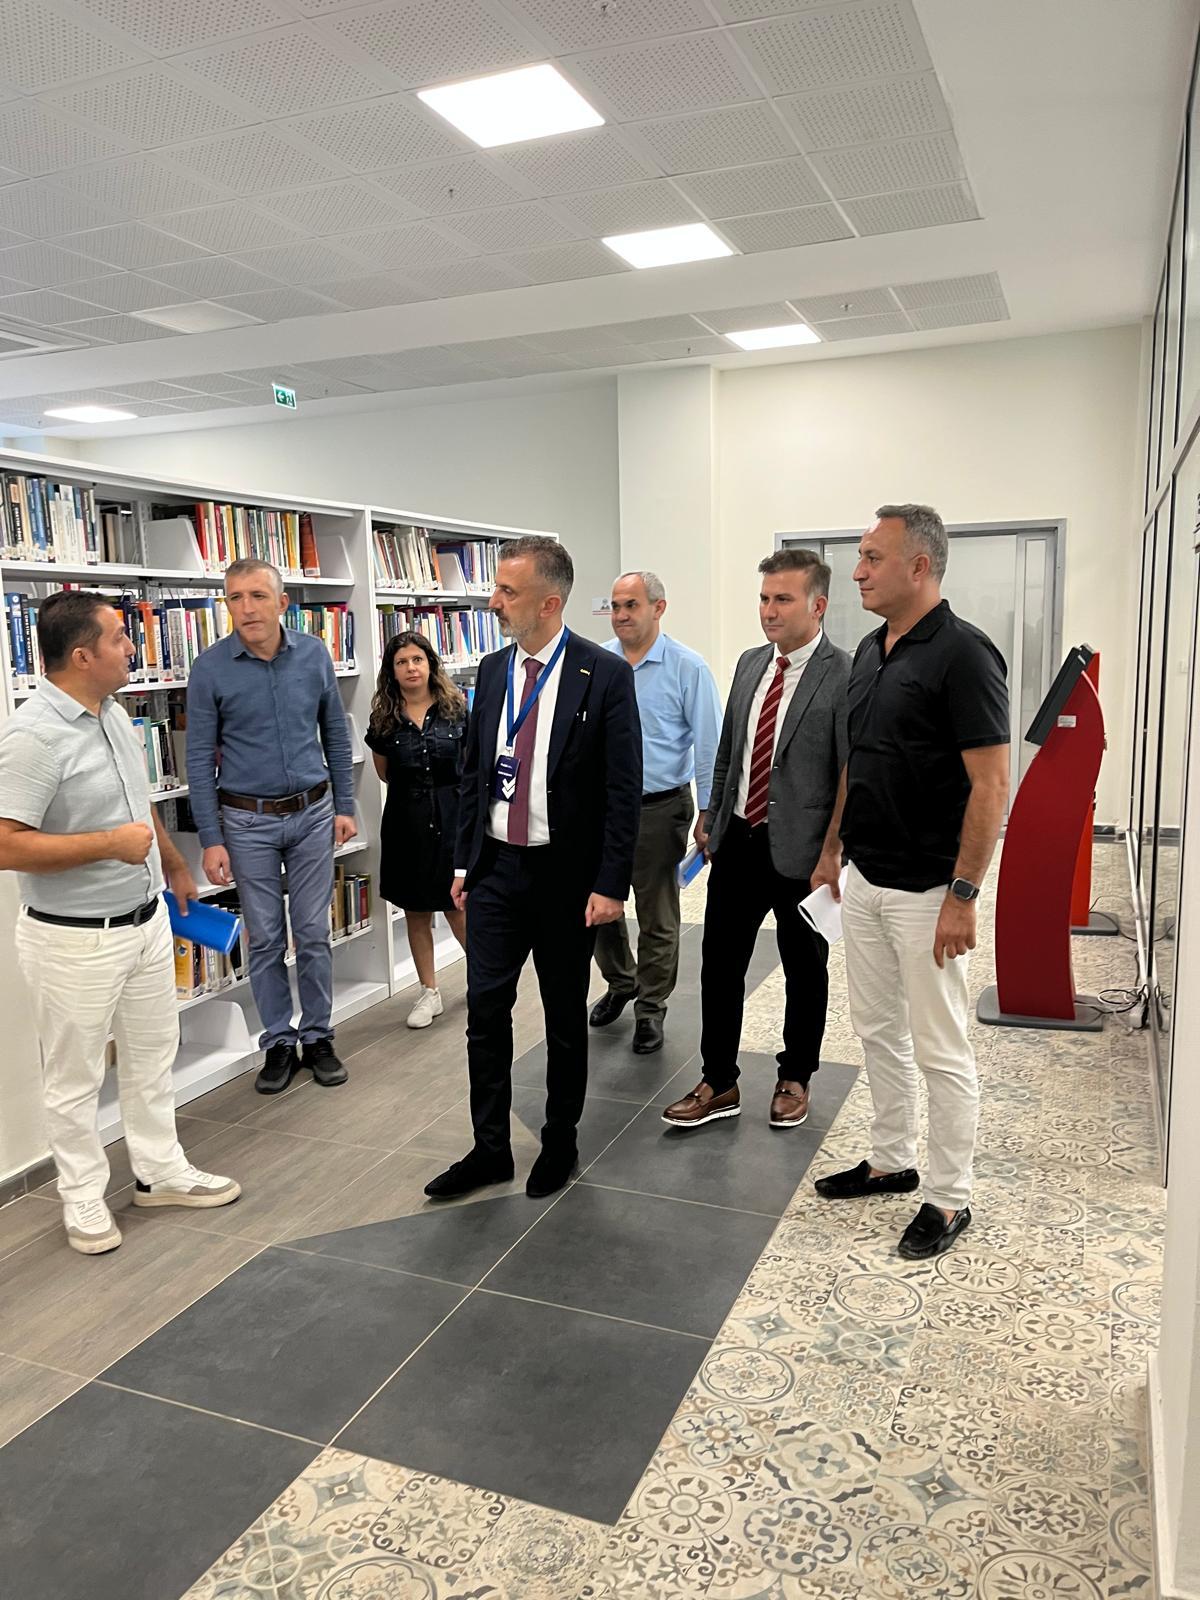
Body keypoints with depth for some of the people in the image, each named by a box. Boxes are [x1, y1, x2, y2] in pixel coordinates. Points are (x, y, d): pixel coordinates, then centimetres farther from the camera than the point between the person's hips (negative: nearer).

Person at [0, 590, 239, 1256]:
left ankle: (160, 1171, 36)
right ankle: (82, 1196, 29)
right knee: (75, 1077, 11)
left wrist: (176, 866, 27)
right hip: (74, 940, -8)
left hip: (146, 919, 8)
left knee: (153, 1056, 20)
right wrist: (111, 843, -24)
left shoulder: (114, 714, 4)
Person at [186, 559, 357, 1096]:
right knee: (265, 940, 8)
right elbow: (200, 758, -5)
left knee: (313, 934, 8)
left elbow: (336, 734, 7)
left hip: (313, 813, 1)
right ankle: (278, 1044, 22)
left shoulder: (314, 653, -2)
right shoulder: (210, 668, -8)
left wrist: (344, 806, 5)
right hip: (248, 822, -1)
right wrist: (211, 840, -8)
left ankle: (317, 1037, 23)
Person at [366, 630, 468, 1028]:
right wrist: (414, 786, 7)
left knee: (457, 905, 2)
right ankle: (429, 992, 23)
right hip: (405, 819, 2)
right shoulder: (384, 717, 2)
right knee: (415, 910, 9)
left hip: (452, 814, -2)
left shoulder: (456, 707, -3)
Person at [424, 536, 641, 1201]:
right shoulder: (492, 672, 5)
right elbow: (474, 772, 11)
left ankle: (559, 1143, 29)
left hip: (566, 873, -4)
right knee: (485, 1011, 6)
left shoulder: (605, 675, -11)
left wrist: (610, 884, -14)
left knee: (565, 1017, 11)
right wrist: (464, 862, 10)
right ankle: (490, 1148, 22)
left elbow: (624, 788, -11)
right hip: (495, 868, 4)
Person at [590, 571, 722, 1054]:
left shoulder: (687, 667, -8)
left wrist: (708, 815, -9)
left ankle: (650, 1008, 27)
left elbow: (709, 746, -7)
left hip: (659, 809, -3)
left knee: (657, 919, 9)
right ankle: (620, 982, 40)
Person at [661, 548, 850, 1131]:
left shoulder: (844, 678, -14)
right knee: (719, 963, 10)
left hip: (802, 852, -5)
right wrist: (712, 816, 16)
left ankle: (795, 1078, 34)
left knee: (805, 971, 14)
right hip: (737, 842, 6)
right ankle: (719, 1083, 25)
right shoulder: (750, 664, 7)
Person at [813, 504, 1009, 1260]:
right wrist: (832, 845, 16)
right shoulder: (870, 650, 9)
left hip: (926, 892, -8)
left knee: (940, 1050, 5)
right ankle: (892, 1161, 34)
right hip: (863, 881, 8)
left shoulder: (962, 652, -17)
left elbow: (991, 783, -19)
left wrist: (963, 895, -20)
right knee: (878, 1030, 18)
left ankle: (950, 1197, 20)